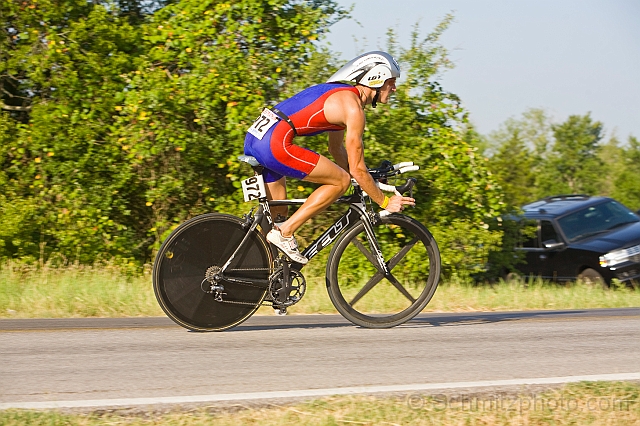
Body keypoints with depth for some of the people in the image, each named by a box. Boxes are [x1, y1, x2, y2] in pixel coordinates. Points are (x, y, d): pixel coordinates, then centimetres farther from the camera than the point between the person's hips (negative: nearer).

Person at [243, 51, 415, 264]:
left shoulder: (340, 94, 23)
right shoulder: (353, 106, -6)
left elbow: (337, 149, 35)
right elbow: (357, 169, -5)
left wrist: (364, 184, 40)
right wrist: (386, 202, 5)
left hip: (254, 138, 10)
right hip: (275, 143, -10)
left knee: (278, 215, 24)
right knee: (341, 180, -2)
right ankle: (285, 232, -4)